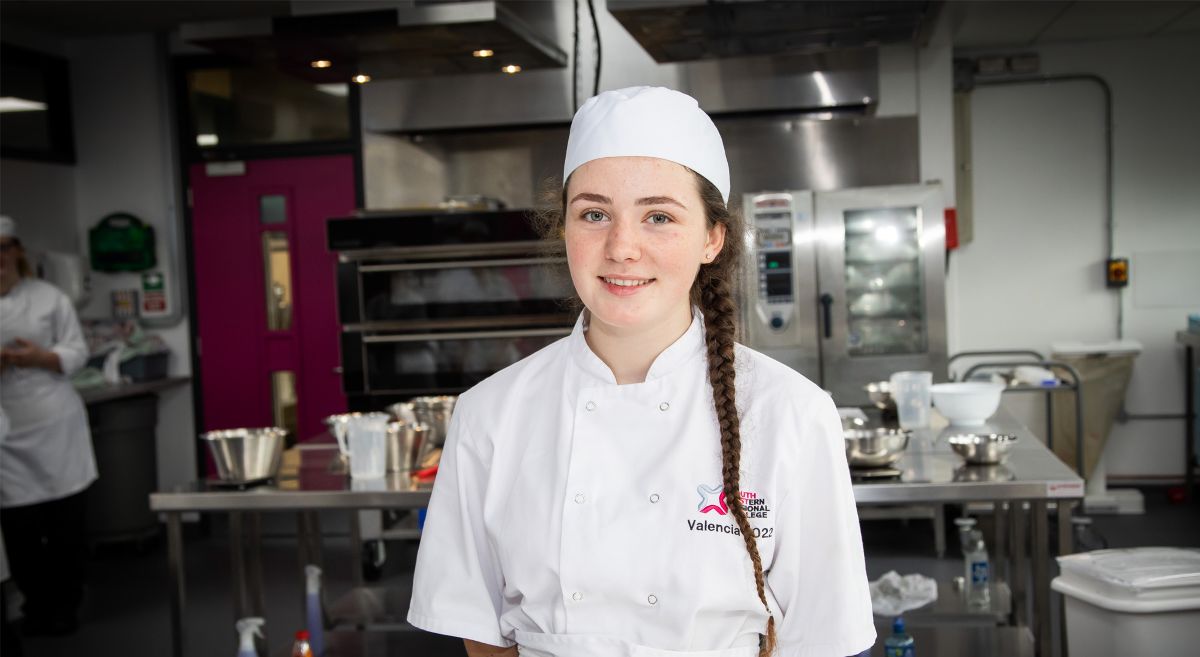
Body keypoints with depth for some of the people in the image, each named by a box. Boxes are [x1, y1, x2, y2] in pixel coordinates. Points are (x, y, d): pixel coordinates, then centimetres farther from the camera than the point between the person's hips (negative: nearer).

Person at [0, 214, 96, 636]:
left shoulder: (48, 296, 1)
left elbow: (77, 353, 1)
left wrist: (40, 357, -17)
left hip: (56, 426, -1)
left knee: (67, 521, 5)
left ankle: (65, 605, 21)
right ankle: (36, 605, 23)